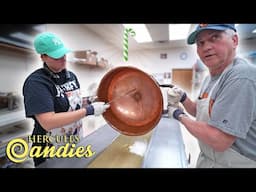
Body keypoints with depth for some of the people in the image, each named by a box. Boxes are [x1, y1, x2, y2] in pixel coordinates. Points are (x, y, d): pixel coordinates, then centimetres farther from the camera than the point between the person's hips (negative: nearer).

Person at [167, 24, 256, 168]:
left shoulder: (242, 77, -27)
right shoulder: (211, 77, 2)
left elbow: (218, 141, -30)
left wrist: (180, 116, -16)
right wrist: (183, 99, -7)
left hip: (233, 163, -8)